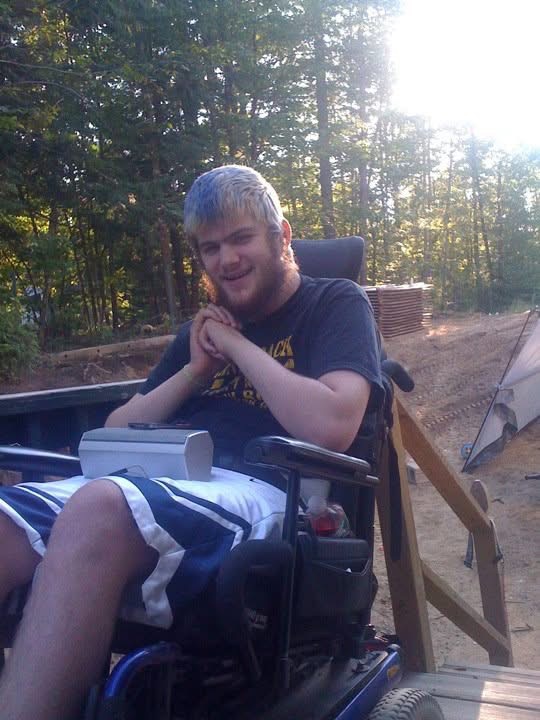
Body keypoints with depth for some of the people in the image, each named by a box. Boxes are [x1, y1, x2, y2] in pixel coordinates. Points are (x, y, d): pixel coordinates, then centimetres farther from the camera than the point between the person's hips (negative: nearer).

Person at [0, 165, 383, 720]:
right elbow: (115, 433, 24)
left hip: (259, 492, -6)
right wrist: (194, 371, 10)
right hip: (158, 484, 6)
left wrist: (238, 346, 0)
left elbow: (330, 427, -10)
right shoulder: (206, 326, 28)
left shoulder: (335, 304, 11)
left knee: (96, 513, -37)